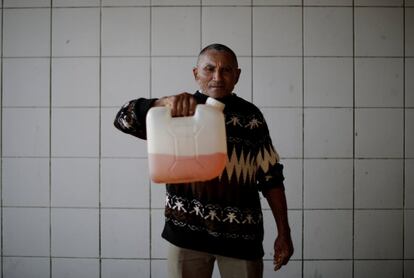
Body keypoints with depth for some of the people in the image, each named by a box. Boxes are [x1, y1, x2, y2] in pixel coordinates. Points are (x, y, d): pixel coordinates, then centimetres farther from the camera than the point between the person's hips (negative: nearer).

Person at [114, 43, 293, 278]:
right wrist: (165, 102, -31)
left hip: (241, 234, 1)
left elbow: (271, 177, 4)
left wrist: (284, 232, 1)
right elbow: (124, 119, -14)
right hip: (187, 231, 0)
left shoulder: (251, 116, 3)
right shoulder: (179, 111, 0)